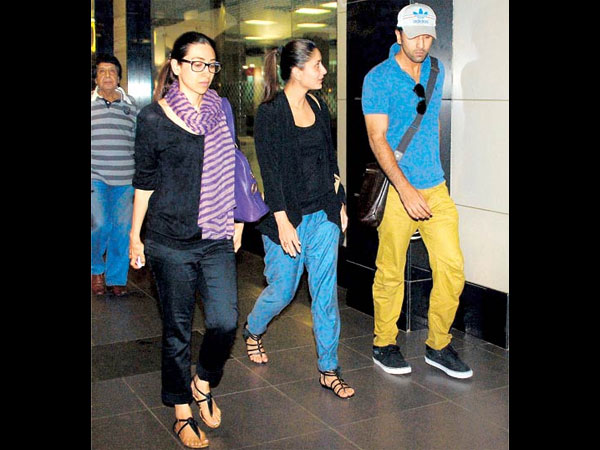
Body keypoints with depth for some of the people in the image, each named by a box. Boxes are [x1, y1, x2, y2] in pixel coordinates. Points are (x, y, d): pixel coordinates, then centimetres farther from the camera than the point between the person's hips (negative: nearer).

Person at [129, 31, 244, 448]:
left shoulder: (221, 110, 8)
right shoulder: (153, 117, -3)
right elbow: (144, 180, 3)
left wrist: (237, 218, 15)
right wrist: (135, 234, 4)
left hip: (217, 239, 3)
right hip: (170, 241, -3)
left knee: (225, 323, -6)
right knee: (177, 328, 7)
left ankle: (204, 384, 24)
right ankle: (182, 411, 26)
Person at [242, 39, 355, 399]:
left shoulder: (319, 107, 9)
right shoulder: (270, 112, -10)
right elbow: (270, 170, -14)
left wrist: (340, 204, 14)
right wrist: (283, 221, -17)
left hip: (323, 214, 5)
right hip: (288, 215, -5)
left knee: (326, 292, 3)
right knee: (282, 291, 7)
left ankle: (328, 369, 12)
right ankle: (253, 330, 40)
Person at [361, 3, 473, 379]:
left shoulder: (436, 72, 11)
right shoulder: (378, 78, -7)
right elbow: (377, 139, -13)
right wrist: (406, 188, -21)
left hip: (436, 187, 5)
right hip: (395, 190, -5)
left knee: (452, 267, 1)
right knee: (391, 274, 4)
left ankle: (438, 346, 17)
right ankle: (384, 345, 22)